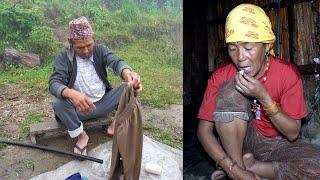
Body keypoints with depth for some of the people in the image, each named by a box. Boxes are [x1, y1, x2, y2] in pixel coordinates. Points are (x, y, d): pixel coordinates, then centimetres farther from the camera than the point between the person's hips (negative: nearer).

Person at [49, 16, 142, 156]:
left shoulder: (100, 50, -5)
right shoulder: (64, 56, -10)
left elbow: (115, 62, -25)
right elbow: (54, 83, -22)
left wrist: (127, 73, -52)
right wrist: (71, 93, -47)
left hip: (103, 103, 2)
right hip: (79, 107, -1)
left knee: (129, 88, -17)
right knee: (58, 102, -32)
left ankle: (116, 124, -5)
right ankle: (81, 135, -9)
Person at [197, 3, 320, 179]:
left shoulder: (288, 73, -15)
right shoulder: (220, 76, -15)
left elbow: (293, 134, -14)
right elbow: (204, 130, -17)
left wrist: (264, 97, -30)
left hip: (278, 144, 1)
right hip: (241, 142, -1)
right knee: (230, 89, -26)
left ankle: (248, 166, -11)